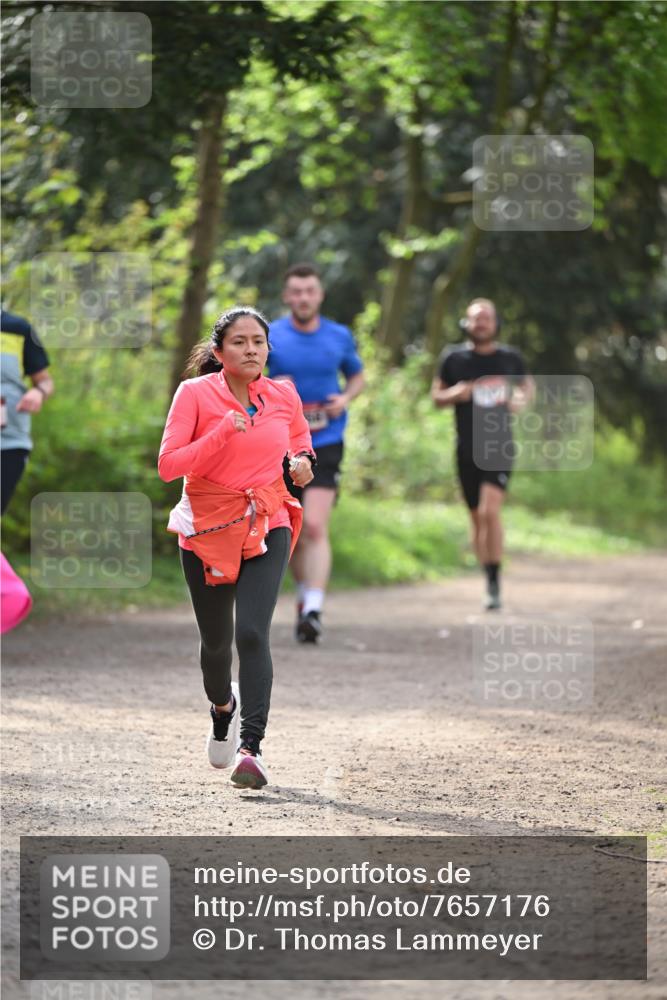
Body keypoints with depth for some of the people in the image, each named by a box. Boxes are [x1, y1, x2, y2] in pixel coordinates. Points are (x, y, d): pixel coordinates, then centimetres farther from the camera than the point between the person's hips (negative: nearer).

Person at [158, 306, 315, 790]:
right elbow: (168, 465, -15)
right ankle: (223, 706, 46)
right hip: (207, 528, 0)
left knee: (252, 632, -18)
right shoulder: (195, 393, -9)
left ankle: (251, 747, -19)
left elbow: (300, 439, 20)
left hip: (267, 526, 0)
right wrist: (221, 434, -26)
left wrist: (302, 463, -3)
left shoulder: (284, 396, 0)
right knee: (216, 640, 12)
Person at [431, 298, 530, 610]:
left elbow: (526, 386, 21)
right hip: (467, 447, 2)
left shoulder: (510, 358, 4)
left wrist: (522, 399, -2)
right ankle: (488, 578, 22)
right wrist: (455, 394, -11)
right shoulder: (453, 358, 3)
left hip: (500, 446, -2)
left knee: (490, 510, -18)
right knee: (477, 517, 8)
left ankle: (495, 584, -15)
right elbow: (436, 395, 11)